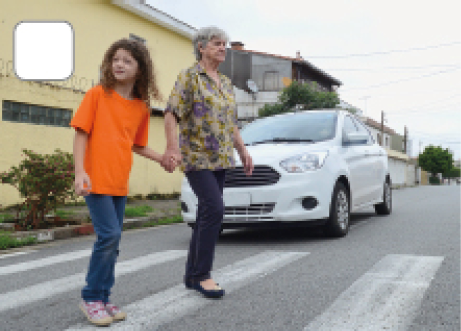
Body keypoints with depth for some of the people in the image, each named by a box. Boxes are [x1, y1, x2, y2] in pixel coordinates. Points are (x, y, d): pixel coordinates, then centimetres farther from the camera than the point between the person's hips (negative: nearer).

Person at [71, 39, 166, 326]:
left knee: (113, 243, 9)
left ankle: (103, 299, 22)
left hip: (120, 183, 5)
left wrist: (161, 158, 3)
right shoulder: (97, 94, -3)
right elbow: (81, 133, -5)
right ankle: (91, 298, 4)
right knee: (109, 235, -13)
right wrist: (80, 171, -15)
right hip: (96, 179, -5)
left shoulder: (142, 108, 10)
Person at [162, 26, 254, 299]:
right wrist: (172, 148, -25)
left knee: (207, 214, 7)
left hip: (220, 159, 7)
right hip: (196, 156, -7)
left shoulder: (226, 83, 18)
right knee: (214, 209, -17)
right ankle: (202, 274, -7)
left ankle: (192, 275, 15)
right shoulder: (189, 77, -3)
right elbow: (172, 114, -12)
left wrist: (243, 150, 15)